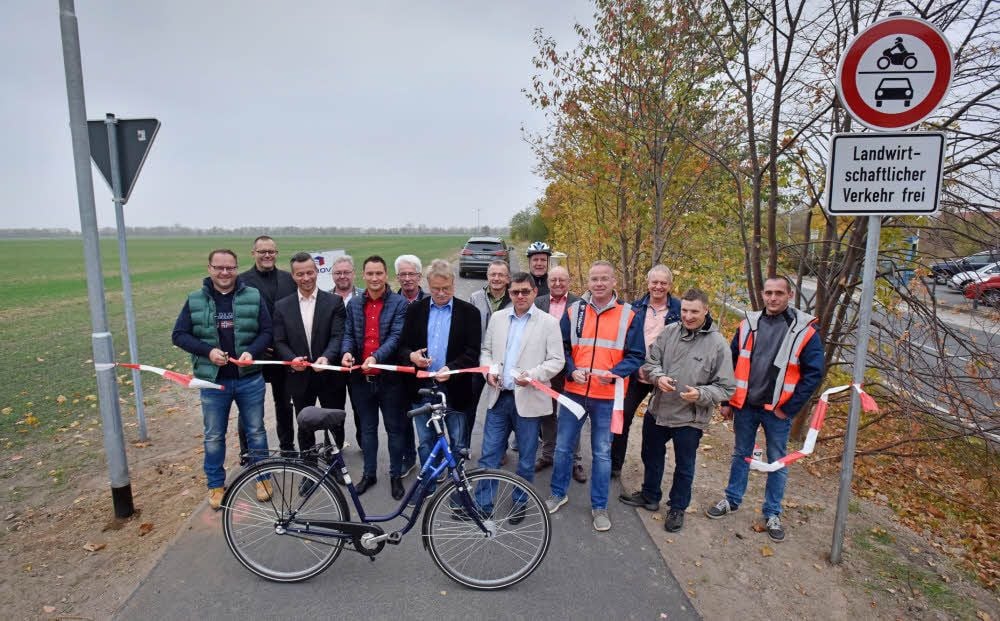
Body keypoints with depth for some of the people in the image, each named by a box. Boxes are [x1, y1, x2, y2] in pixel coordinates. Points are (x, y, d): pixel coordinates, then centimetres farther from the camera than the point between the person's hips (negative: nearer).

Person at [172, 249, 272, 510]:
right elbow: (179, 334, 1)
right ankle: (216, 485, 30)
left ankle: (262, 478, 29)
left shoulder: (253, 297, -2)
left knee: (255, 430, 12)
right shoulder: (195, 300, 0)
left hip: (249, 378, 0)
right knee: (214, 436, 13)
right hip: (213, 380, 1)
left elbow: (267, 331, -1)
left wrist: (252, 352, -19)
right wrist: (207, 351, -15)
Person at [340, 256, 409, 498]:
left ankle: (396, 475, 26)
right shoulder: (354, 303, 8)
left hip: (390, 377, -3)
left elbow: (396, 336, -15)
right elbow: (348, 333, 7)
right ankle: (369, 473, 33)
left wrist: (376, 356, -29)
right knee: (367, 428, 17)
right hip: (361, 378, 4)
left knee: (394, 429, 10)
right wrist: (347, 352, -14)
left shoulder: (399, 303, -6)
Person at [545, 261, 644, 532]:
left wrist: (613, 374, -19)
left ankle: (599, 506, 28)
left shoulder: (628, 315, -4)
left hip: (607, 397, -1)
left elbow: (636, 355, -3)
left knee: (602, 453, 10)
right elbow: (561, 348, 4)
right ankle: (558, 494, 34)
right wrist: (572, 371, -12)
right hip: (574, 392, 2)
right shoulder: (574, 311, 0)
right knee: (563, 446, 12)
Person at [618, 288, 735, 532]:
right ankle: (650, 496, 46)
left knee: (684, 466, 16)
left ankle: (677, 508, 39)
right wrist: (658, 376, -18)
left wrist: (701, 394, -26)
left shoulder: (718, 344, -14)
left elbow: (726, 387, -10)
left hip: (690, 418, -4)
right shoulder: (669, 332, -6)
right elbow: (650, 362, 2)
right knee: (651, 455, 23)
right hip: (657, 410, 4)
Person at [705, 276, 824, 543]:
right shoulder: (749, 324, 1)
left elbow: (814, 373, -8)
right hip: (745, 406, 3)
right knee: (741, 455, 16)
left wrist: (789, 408, -10)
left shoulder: (805, 329, -8)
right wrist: (727, 401, 4)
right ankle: (732, 500, 33)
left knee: (777, 462, 12)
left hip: (777, 410, -2)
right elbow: (731, 363, 6)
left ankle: (772, 513, 28)